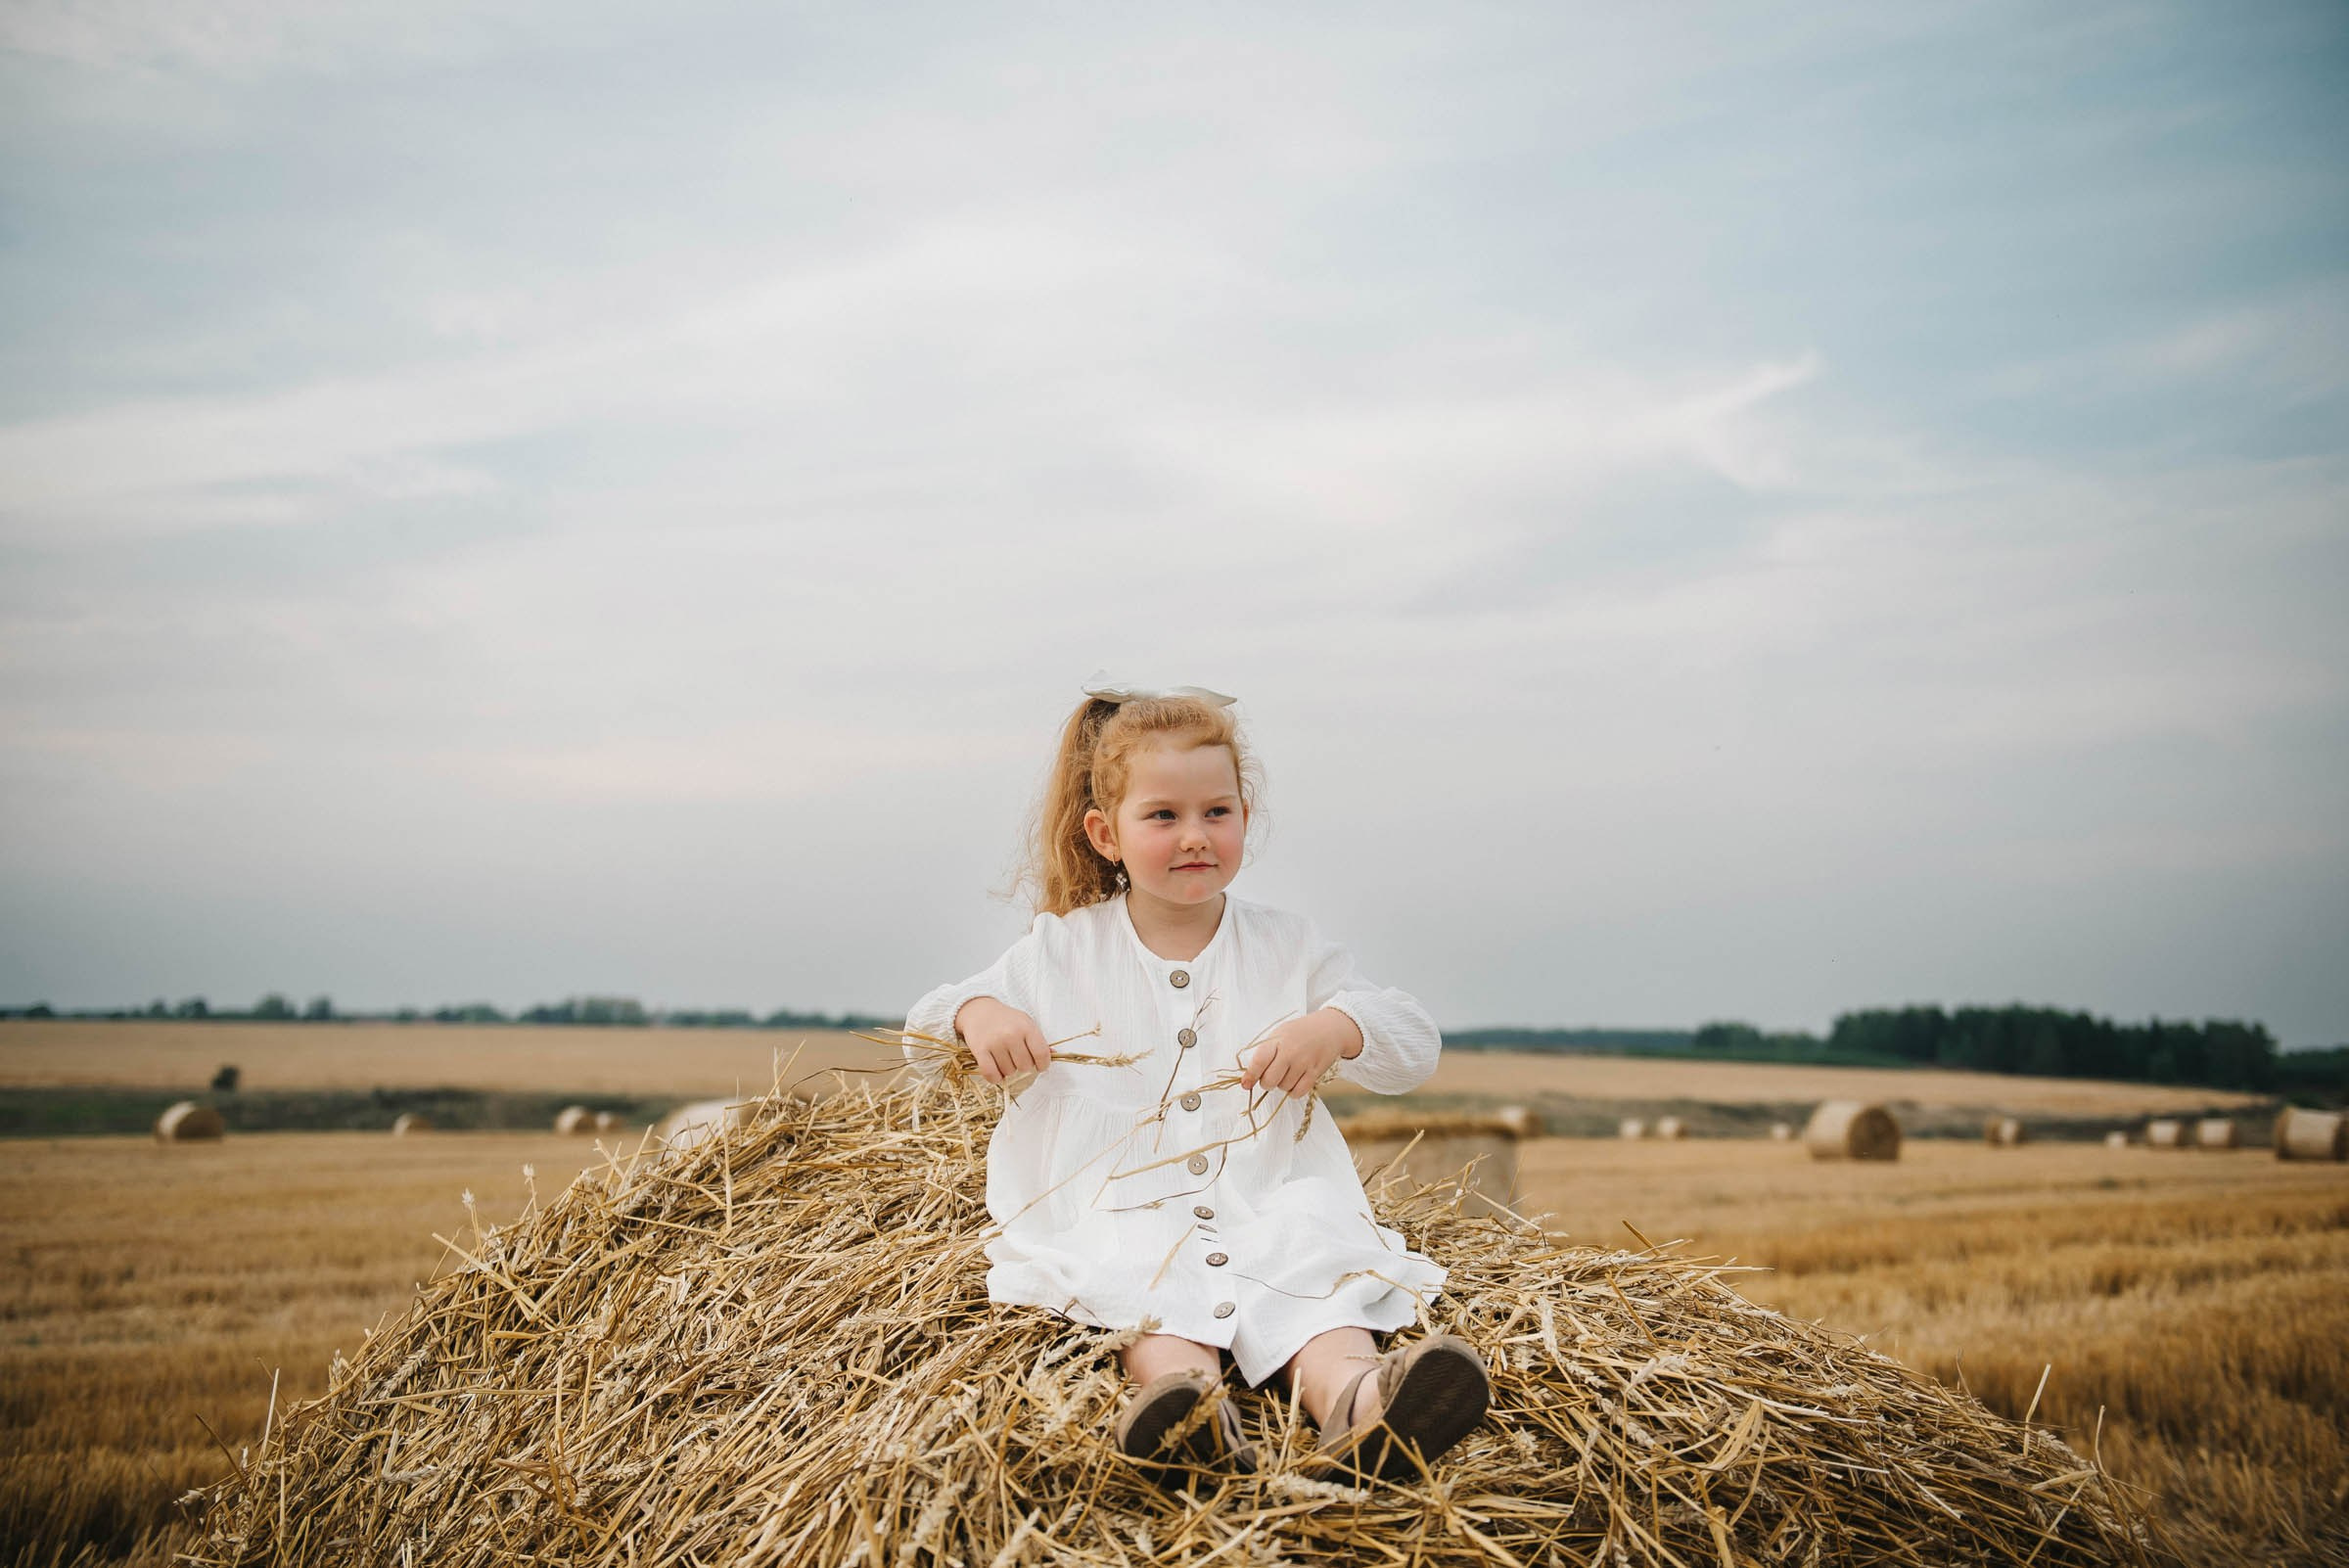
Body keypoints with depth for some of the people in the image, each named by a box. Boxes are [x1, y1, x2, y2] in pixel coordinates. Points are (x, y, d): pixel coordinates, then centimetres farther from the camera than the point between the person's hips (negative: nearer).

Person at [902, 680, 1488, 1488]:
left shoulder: (1288, 950, 14)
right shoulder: (1061, 951, 12)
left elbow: (1417, 1048, 9)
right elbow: (922, 1038, 13)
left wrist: (1337, 1029, -14)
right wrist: (977, 1014, -12)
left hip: (1269, 1210, 1)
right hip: (1115, 1216, 0)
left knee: (1318, 1263, -32)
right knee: (1139, 1286, -34)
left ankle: (1354, 1397, -60)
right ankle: (1187, 1400, -61)